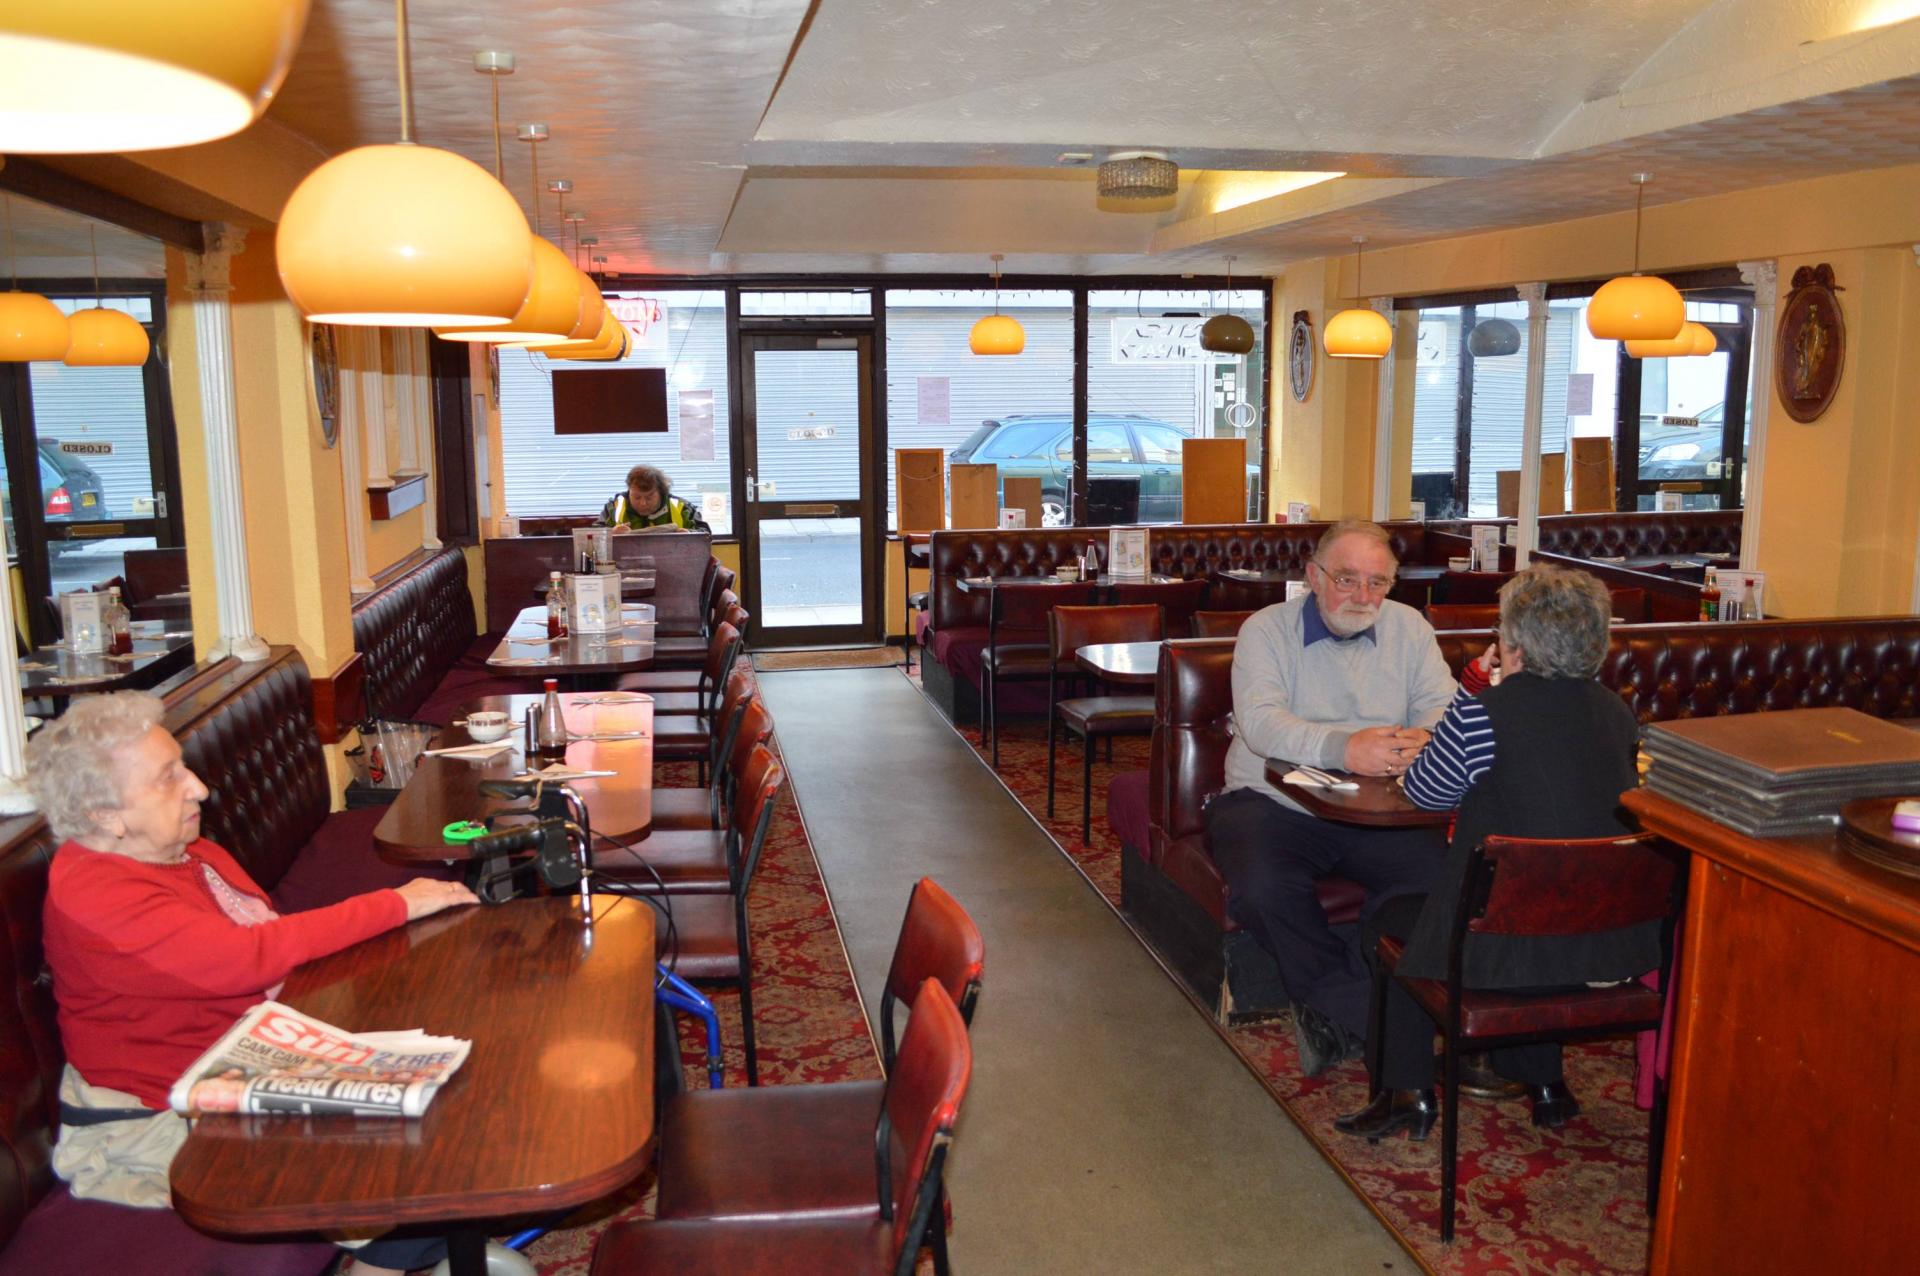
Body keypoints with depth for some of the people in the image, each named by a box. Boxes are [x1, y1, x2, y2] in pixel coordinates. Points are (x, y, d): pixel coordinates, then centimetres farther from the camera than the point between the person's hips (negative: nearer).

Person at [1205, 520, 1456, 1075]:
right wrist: (1344, 748, -37)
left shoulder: (1409, 628, 9)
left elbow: (1446, 710, -3)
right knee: (1263, 888, -32)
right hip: (1271, 800, -2)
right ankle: (1363, 1013, -8)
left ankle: (1332, 1006, -11)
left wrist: (1422, 742, -30)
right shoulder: (1267, 629, -2)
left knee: (1442, 876, -25)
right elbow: (1259, 722, -19)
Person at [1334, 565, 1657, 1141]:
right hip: (1616, 946, 6)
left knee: (1390, 919, 21)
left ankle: (1408, 1094, 25)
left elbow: (1423, 790, -1)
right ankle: (1546, 1085, 40)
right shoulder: (1617, 713, 1)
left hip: (1510, 948, -6)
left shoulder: (1485, 714, -18)